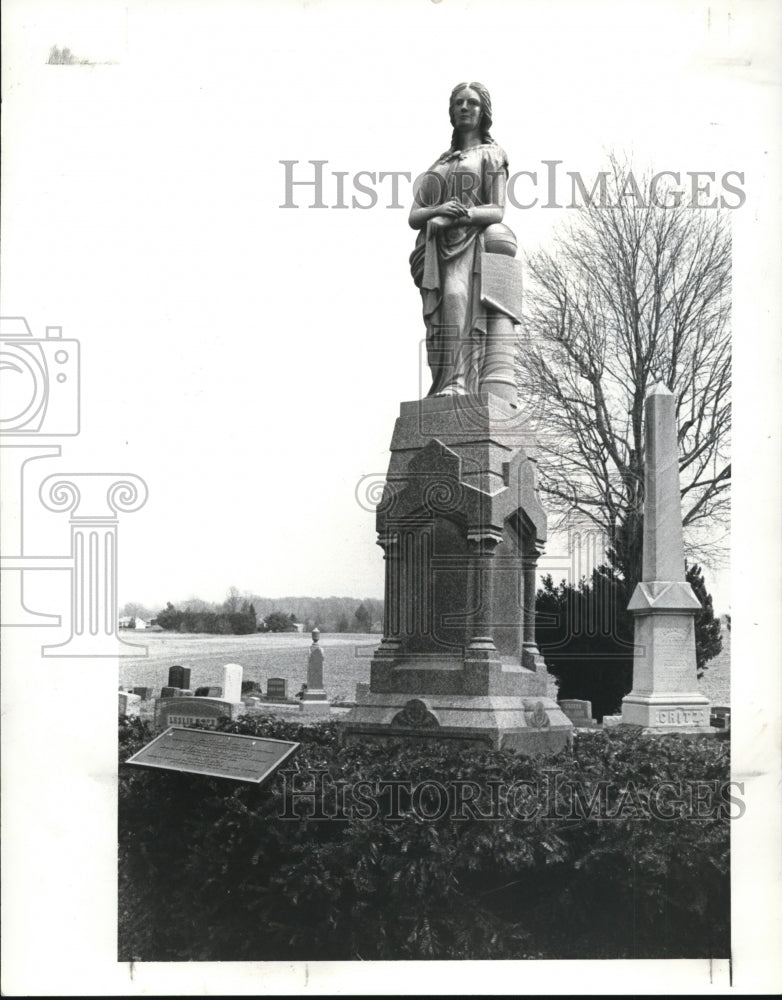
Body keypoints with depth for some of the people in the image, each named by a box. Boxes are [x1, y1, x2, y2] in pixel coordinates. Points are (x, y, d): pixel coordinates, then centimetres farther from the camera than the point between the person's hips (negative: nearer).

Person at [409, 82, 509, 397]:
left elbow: (497, 212, 3)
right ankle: (443, 389, -23)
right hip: (436, 248, 5)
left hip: (470, 245, -5)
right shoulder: (439, 164, 28)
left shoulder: (491, 155, 15)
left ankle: (461, 384, -44)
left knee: (457, 299, -33)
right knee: (439, 321, -15)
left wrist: (464, 214, -17)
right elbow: (414, 216, 17)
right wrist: (438, 211, -7)